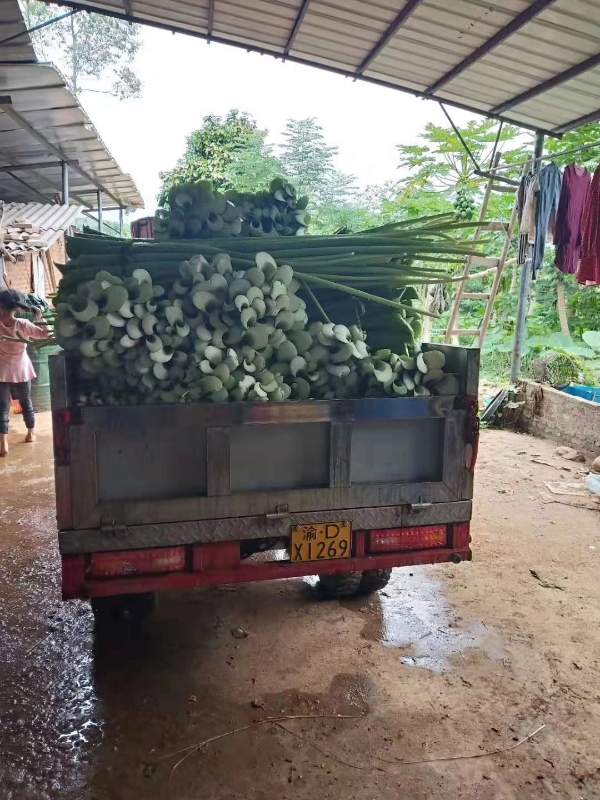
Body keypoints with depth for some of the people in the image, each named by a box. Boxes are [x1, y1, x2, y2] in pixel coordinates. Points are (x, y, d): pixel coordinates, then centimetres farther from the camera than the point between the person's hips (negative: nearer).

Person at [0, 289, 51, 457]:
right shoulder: (23, 325, -13)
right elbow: (45, 334, -7)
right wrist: (39, 316, -2)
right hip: (21, 370, 1)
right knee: (25, 402, 20)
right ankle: (31, 433, 35)